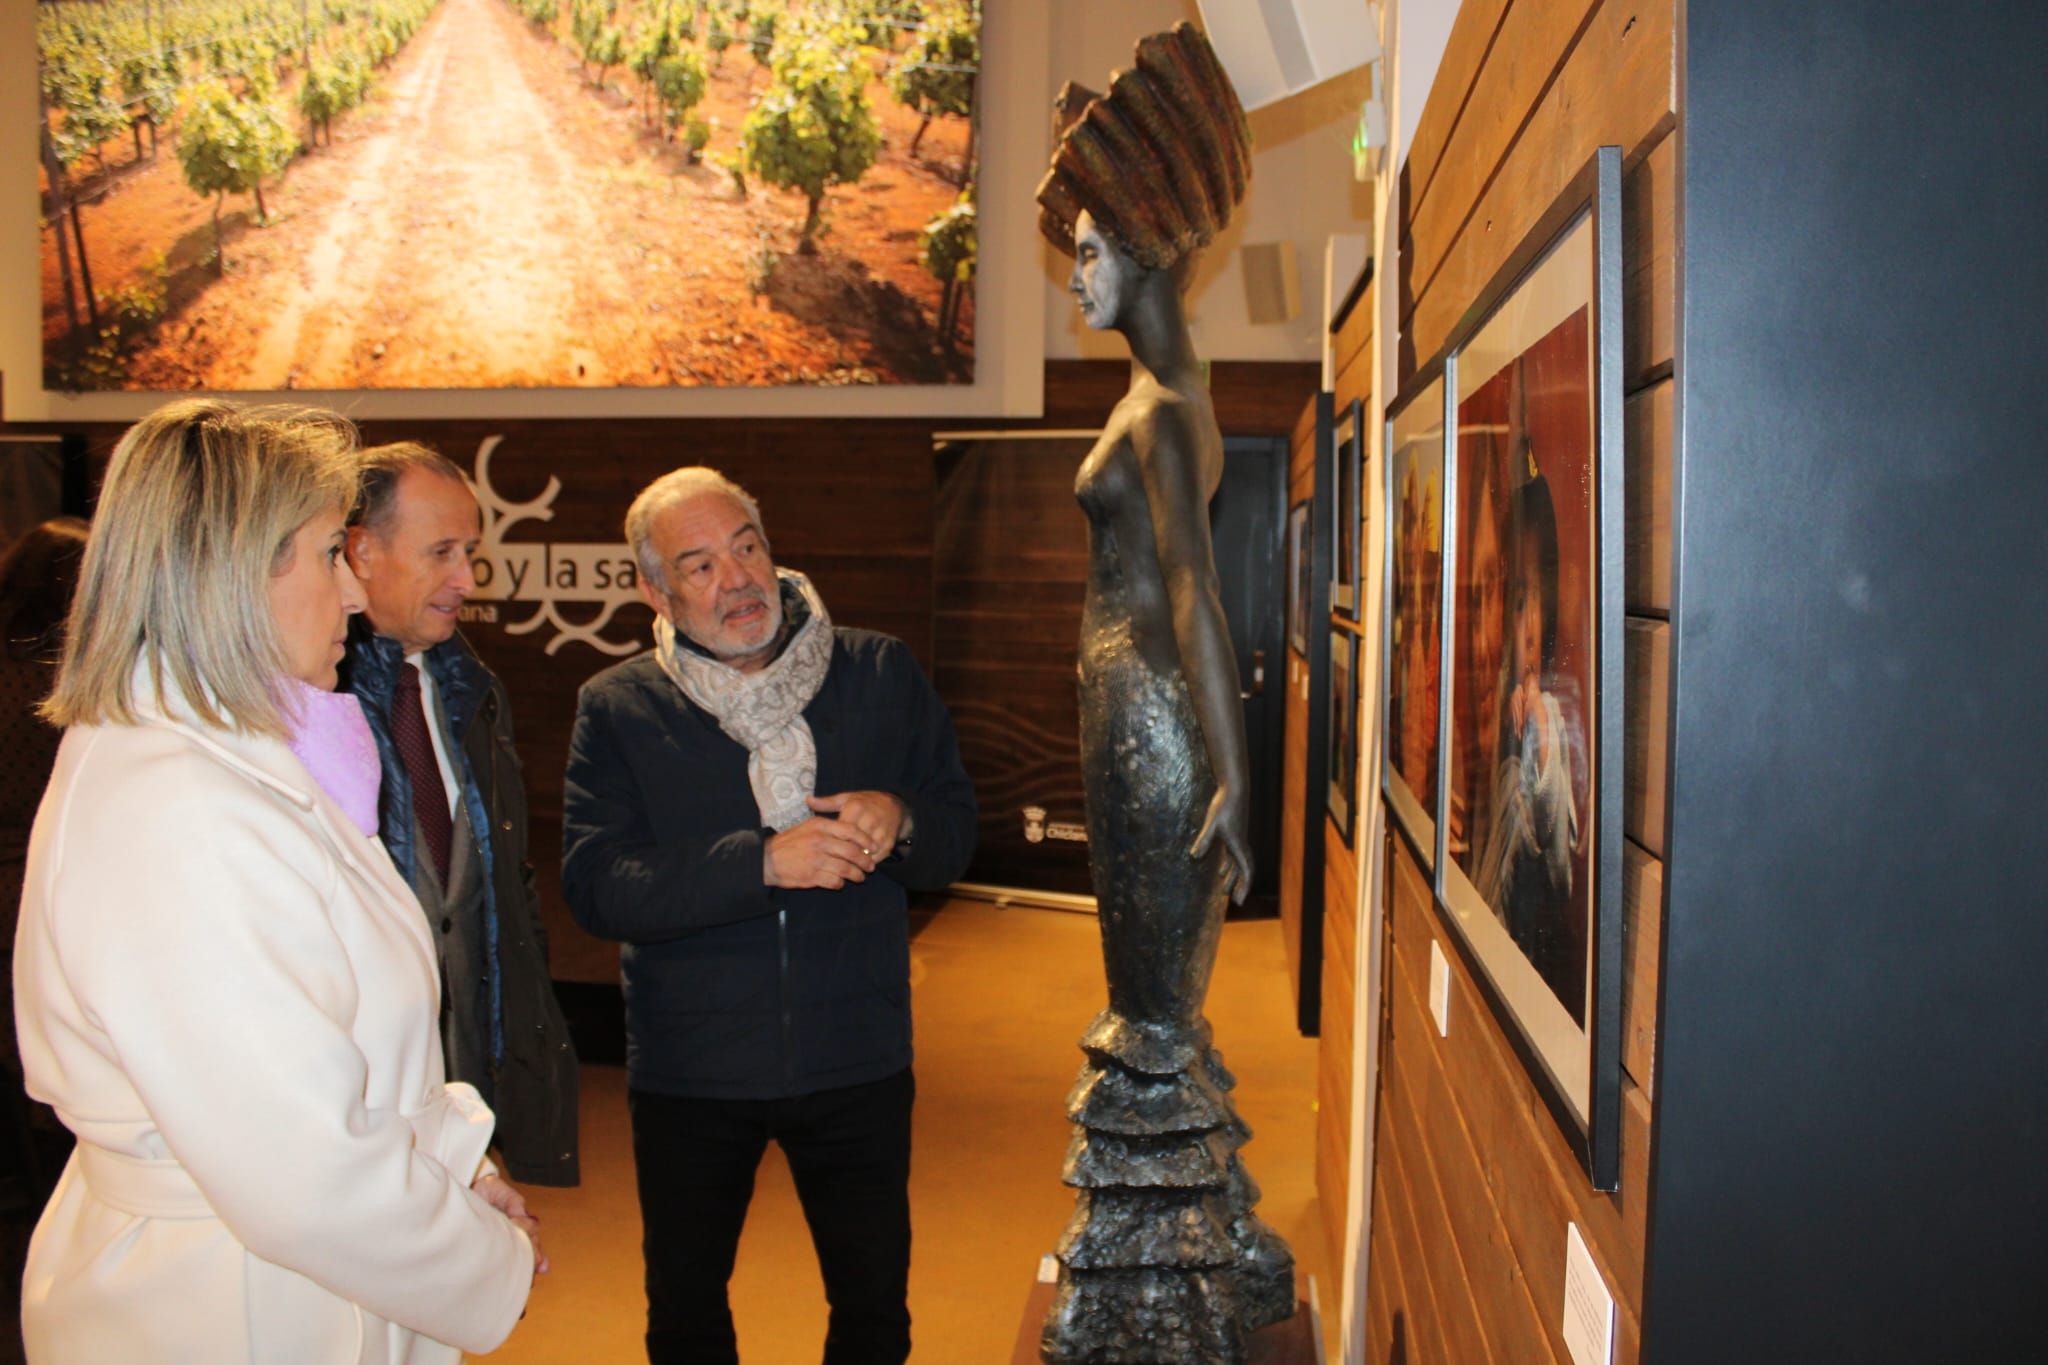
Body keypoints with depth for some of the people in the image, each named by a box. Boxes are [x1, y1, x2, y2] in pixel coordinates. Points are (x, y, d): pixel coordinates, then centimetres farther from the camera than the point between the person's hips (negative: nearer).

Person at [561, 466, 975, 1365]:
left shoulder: (882, 674, -3)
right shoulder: (617, 709, -6)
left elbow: (956, 836, 1)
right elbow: (595, 887, -16)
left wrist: (900, 820, -23)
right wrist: (764, 861, -27)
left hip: (858, 1061, 1)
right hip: (688, 1074, 0)